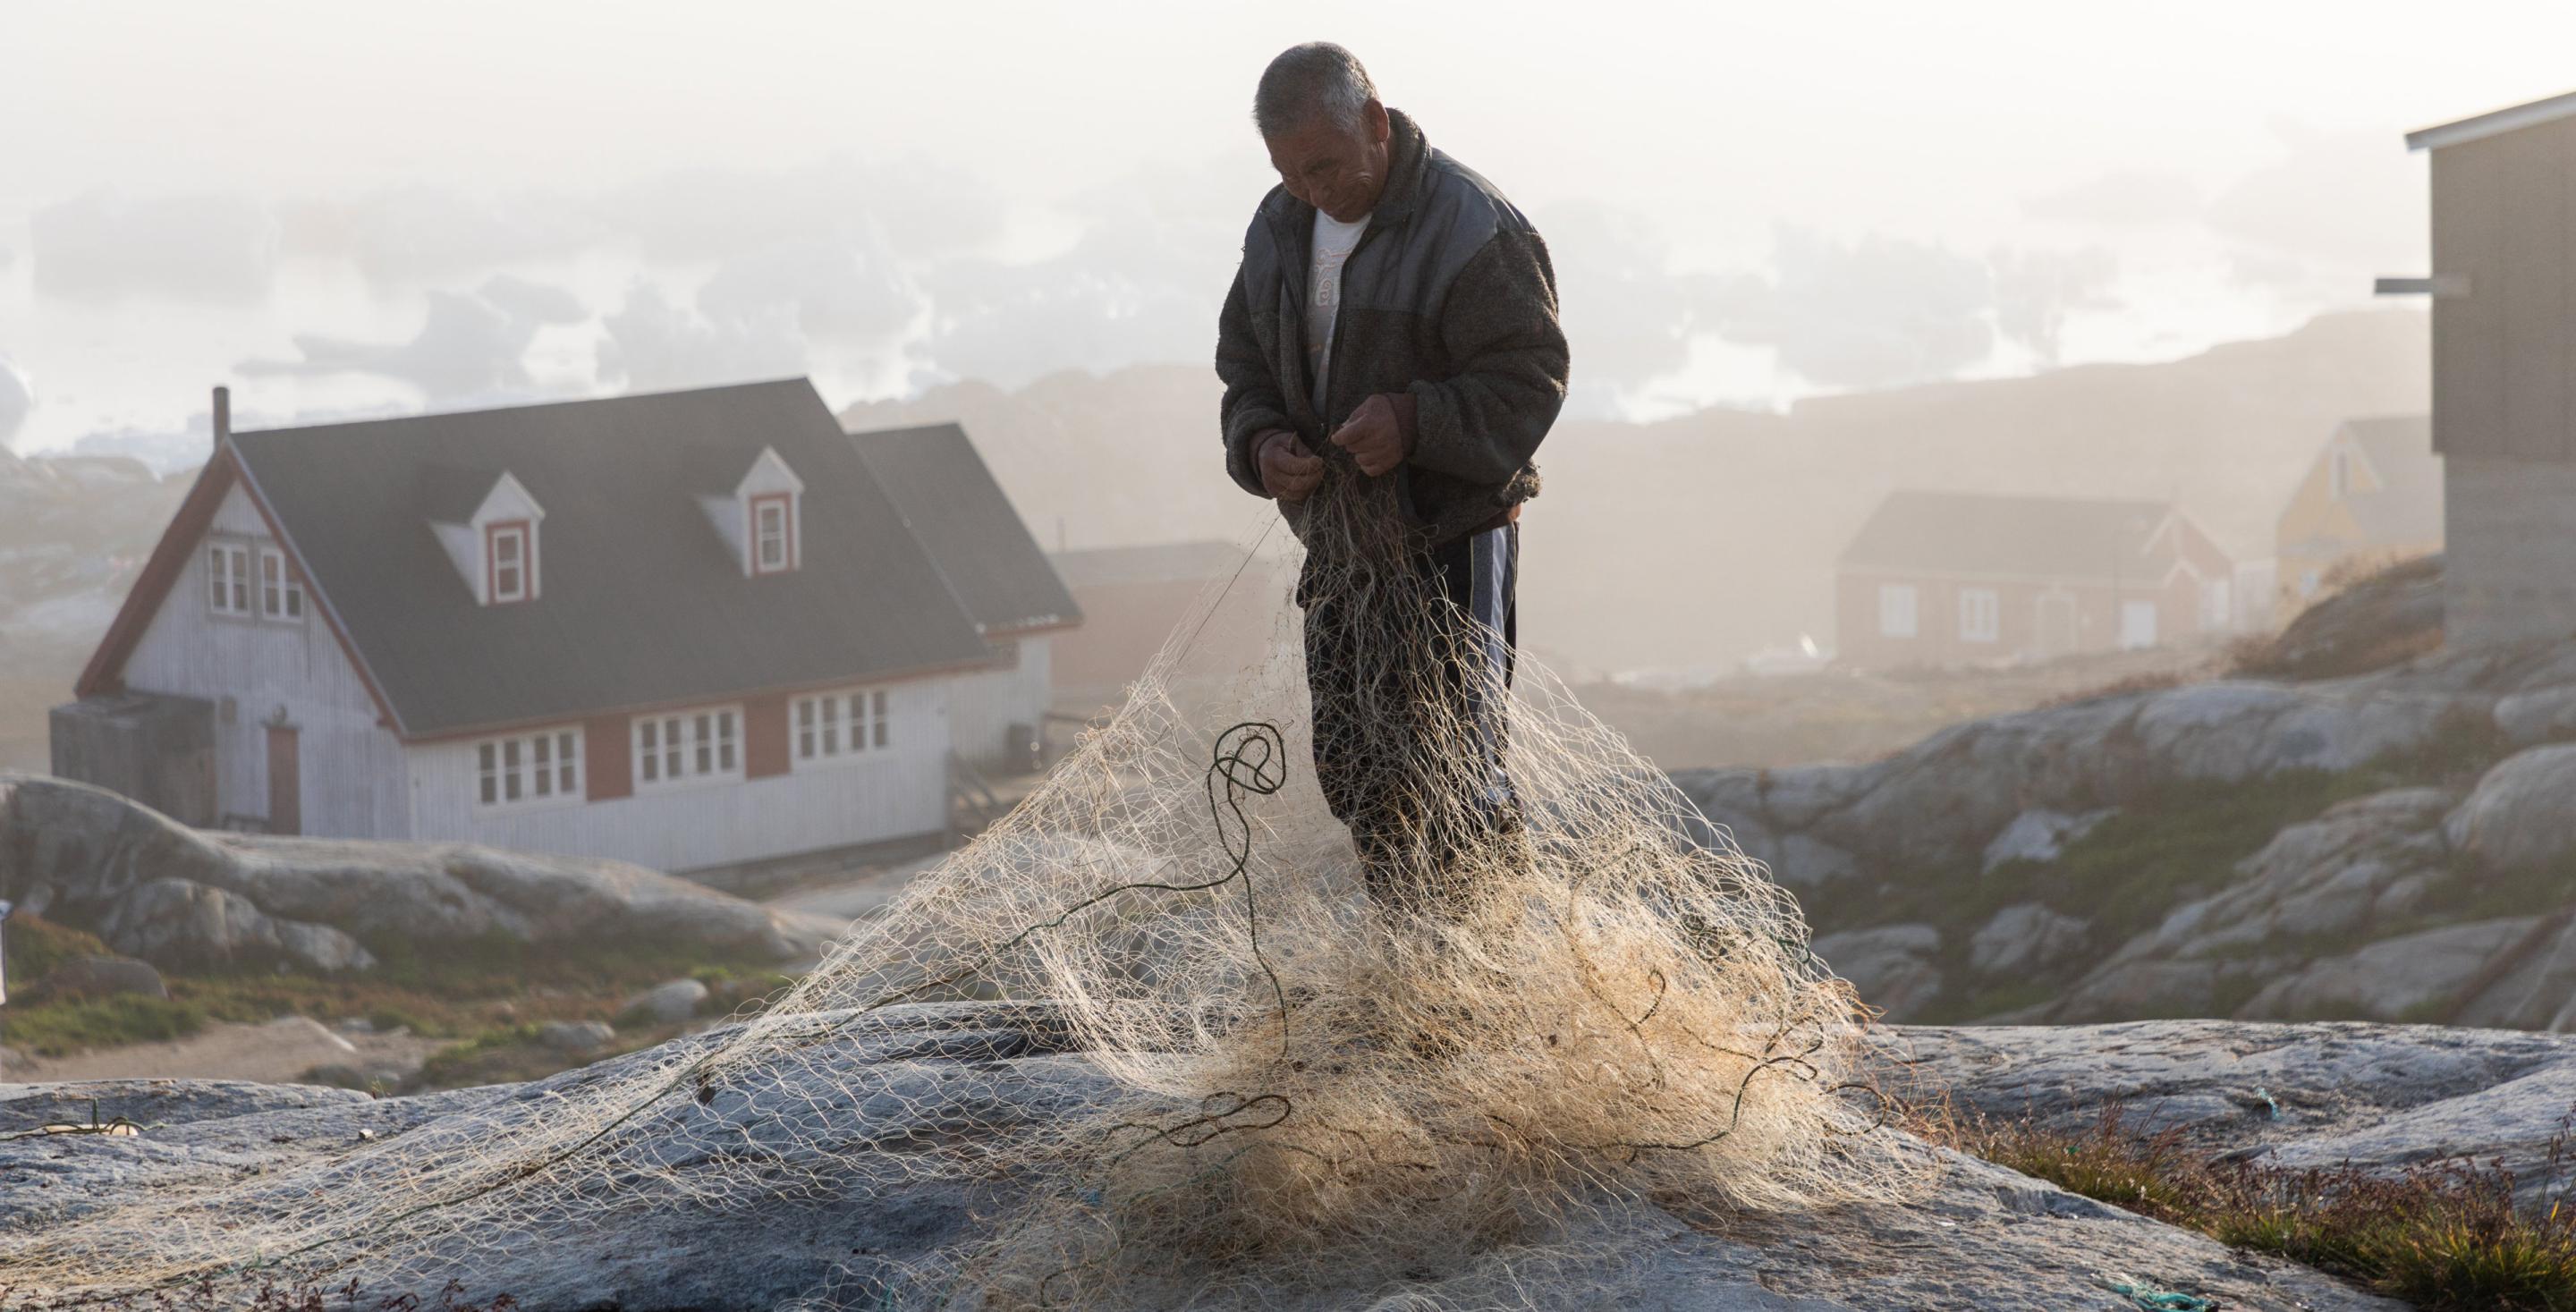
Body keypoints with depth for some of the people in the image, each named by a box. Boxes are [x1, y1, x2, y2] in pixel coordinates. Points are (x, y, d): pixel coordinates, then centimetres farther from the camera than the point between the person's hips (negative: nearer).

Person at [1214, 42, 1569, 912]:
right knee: (1348, 772, 11)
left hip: (1452, 544, -7)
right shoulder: (1279, 227, 7)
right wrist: (1260, 443, -6)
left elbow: (1529, 380, -14)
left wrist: (1416, 423, -28)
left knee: (1448, 772, -10)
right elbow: (1245, 361, 15)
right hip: (1339, 542, 7)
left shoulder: (1470, 229, -15)